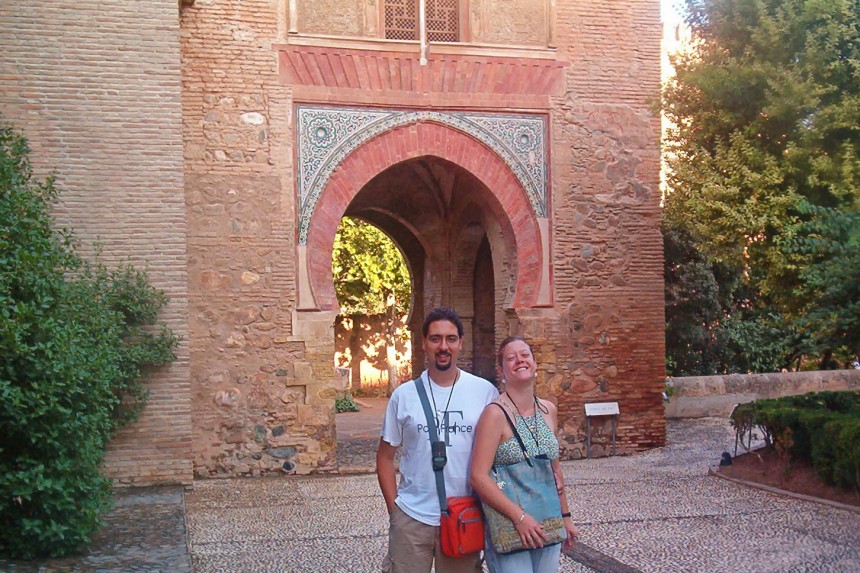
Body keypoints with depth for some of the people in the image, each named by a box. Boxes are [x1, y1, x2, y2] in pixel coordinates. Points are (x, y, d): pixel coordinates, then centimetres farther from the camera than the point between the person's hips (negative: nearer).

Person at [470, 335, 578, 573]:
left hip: (548, 527, 6)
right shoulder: (496, 413, -13)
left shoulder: (549, 410, 7)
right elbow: (479, 477, -18)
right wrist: (519, 516, -22)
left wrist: (565, 516, 19)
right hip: (507, 530, -6)